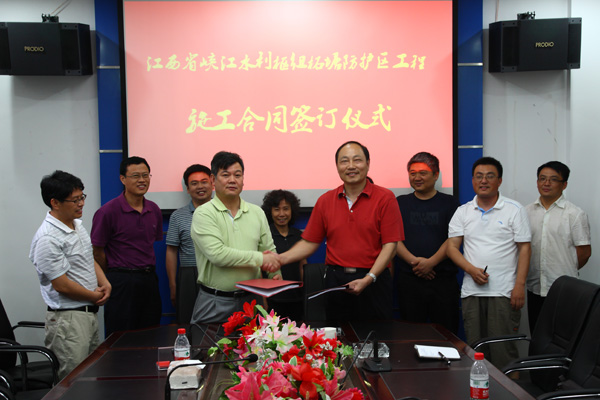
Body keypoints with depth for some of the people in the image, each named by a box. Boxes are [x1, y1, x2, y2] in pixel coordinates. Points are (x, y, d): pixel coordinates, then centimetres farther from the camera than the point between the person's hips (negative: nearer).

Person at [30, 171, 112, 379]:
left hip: (90, 313, 9)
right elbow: (62, 285, -20)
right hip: (68, 318, -9)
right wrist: (96, 296, -7)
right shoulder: (47, 239, -20)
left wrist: (105, 283, 1)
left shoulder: (77, 225, 9)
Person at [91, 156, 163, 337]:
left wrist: (147, 271, 12)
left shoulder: (154, 210, 8)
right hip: (122, 283, -5)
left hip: (149, 280, 6)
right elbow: (97, 251, -5)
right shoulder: (108, 211, -10)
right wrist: (115, 277, 3)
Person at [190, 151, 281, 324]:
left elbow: (269, 250, 15)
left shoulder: (257, 213, 11)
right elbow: (217, 254, -18)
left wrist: (276, 274, -4)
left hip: (251, 299, 4)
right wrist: (259, 258, -14)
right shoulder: (203, 213, -6)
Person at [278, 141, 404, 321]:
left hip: (372, 281, -2)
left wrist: (369, 278, -18)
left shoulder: (385, 198, -3)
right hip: (335, 281, 3)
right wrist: (281, 258, -7)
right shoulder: (325, 201, 7)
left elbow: (390, 245, -7)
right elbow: (310, 242, 9)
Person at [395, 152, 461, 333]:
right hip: (408, 279, 1)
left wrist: (431, 262, -14)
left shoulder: (449, 203, 8)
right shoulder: (400, 203, 12)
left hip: (444, 279, -1)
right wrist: (413, 260, -12)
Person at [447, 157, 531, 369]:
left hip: (504, 292, -3)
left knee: (503, 349, -5)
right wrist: (471, 269, -10)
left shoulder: (514, 210, 2)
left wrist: (519, 285, -9)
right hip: (472, 290, 3)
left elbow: (524, 248, 0)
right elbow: (452, 246, 6)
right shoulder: (463, 212, 10)